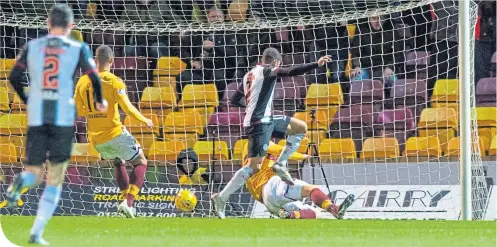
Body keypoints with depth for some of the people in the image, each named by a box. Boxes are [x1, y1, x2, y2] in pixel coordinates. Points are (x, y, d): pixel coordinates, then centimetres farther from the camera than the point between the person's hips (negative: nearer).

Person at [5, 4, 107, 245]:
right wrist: (100, 102, 12)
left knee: (34, 173, 10)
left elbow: (14, 77, 3)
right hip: (64, 119, -1)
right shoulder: (78, 49, 3)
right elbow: (94, 78, -7)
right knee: (54, 181, 9)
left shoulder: (32, 46, 7)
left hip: (36, 118, 1)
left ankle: (21, 181, -29)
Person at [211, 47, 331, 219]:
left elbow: (235, 101, 24)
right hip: (260, 124, -9)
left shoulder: (249, 75, 18)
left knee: (301, 128, 13)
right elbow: (291, 72, -21)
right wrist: (317, 64, -23)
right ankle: (222, 197, -7)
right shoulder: (267, 71, -6)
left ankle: (281, 164, 8)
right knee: (253, 167, -9)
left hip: (266, 121, 9)